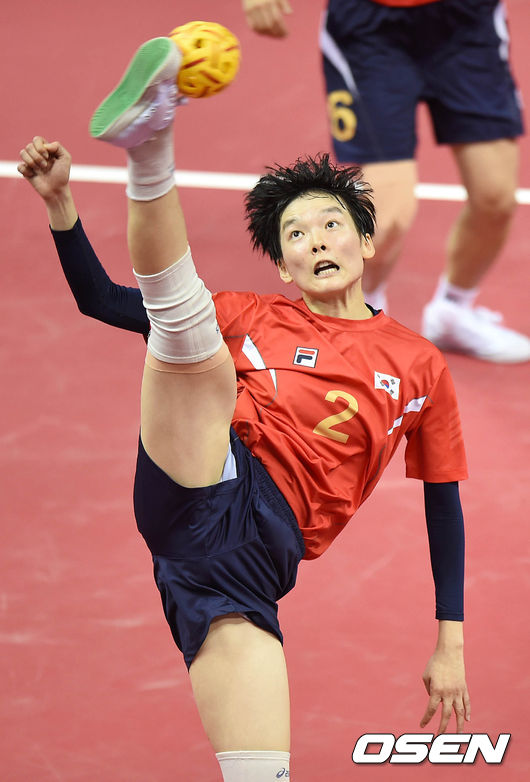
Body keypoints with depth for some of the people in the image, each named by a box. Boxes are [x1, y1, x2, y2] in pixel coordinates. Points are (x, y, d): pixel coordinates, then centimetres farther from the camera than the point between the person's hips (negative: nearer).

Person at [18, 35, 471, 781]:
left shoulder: (421, 364, 18)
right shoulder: (254, 318, 21)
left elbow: (443, 504, 19)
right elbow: (101, 301, 22)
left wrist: (451, 645, 12)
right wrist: (60, 202, 7)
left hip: (268, 537, 0)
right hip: (200, 488, 0)